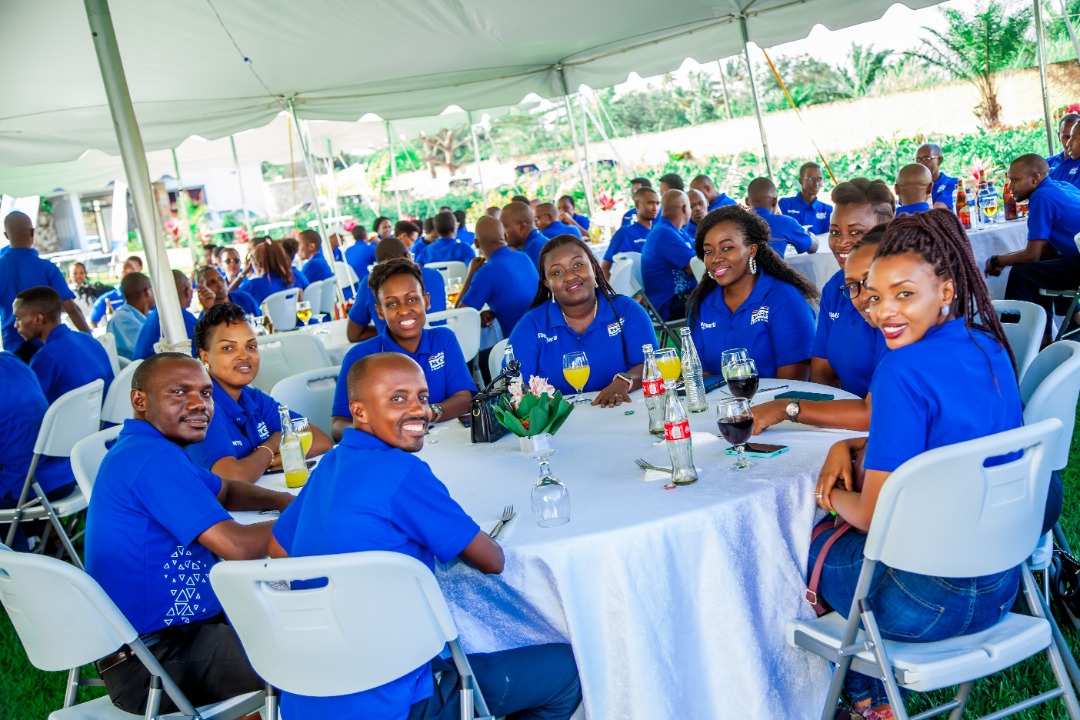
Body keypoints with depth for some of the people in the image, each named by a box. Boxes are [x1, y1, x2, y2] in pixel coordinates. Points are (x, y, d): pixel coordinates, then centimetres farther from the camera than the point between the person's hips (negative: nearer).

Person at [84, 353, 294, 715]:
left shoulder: (140, 449, 10)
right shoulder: (153, 457, -23)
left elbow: (225, 491, 23)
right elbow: (236, 546, -27)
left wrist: (287, 501, 4)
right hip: (157, 663, -10)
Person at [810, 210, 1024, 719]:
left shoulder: (903, 371, -25)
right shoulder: (990, 348, 1)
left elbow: (874, 517, -21)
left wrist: (833, 496, -1)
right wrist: (847, 446, 4)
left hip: (936, 599, -8)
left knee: (808, 547, 18)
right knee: (836, 534, 27)